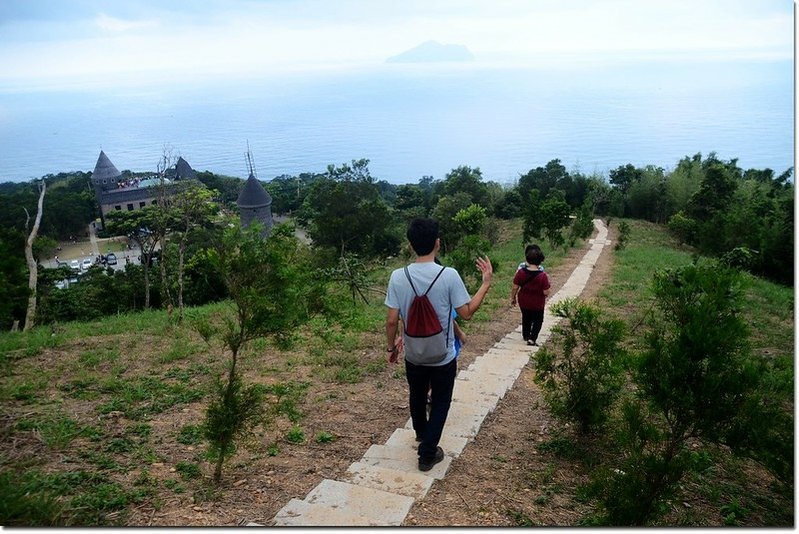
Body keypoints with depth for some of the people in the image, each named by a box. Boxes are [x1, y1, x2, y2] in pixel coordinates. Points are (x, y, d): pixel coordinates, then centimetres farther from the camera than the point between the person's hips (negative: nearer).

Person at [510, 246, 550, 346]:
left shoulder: (521, 272, -16)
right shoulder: (542, 276, -23)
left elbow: (515, 287, -10)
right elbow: (546, 293, -21)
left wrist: (512, 298, 5)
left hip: (524, 302, 3)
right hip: (537, 304, -3)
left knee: (526, 318, 26)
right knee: (537, 320, 18)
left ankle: (526, 335, 43)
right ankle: (532, 338, 7)